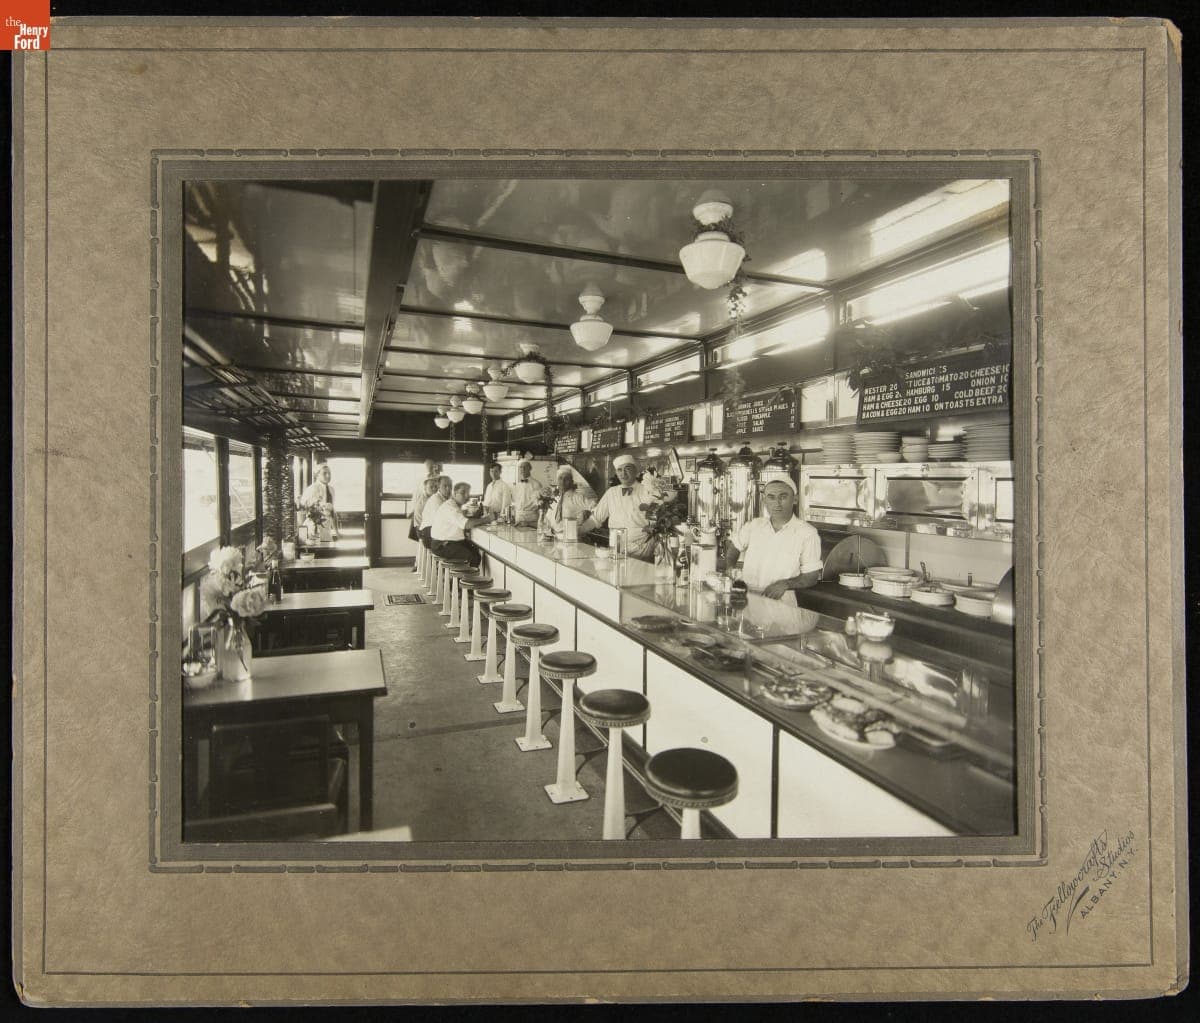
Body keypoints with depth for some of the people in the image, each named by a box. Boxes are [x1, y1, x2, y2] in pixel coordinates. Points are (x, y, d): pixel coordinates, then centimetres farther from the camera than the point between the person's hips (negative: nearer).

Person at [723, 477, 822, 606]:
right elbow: (733, 547, 25)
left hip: (782, 604, -3)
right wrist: (730, 569, 7)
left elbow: (812, 577, 1)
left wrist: (786, 584, -14)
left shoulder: (808, 534, -3)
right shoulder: (753, 526, 8)